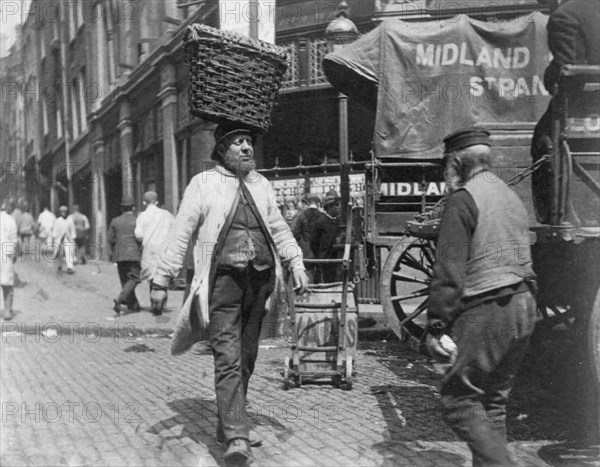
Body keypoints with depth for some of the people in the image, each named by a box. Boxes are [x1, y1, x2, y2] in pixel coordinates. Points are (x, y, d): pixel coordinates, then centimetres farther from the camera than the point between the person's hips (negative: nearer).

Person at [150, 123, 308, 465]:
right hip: (223, 280, -5)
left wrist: (296, 263, 4)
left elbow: (279, 229, 18)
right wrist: (162, 280, -4)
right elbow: (180, 234, 0)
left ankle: (227, 424, 28)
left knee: (246, 359, 12)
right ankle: (237, 438, -13)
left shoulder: (262, 185, 14)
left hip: (260, 280, 5)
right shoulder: (204, 184, 1)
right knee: (228, 359, -12)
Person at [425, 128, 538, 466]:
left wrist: (436, 326, -14)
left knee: (459, 401, -2)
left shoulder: (464, 199, -11)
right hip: (524, 309, 9)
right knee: (494, 400, 16)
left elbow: (449, 271, -16)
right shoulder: (512, 196, 16)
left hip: (485, 311, -8)